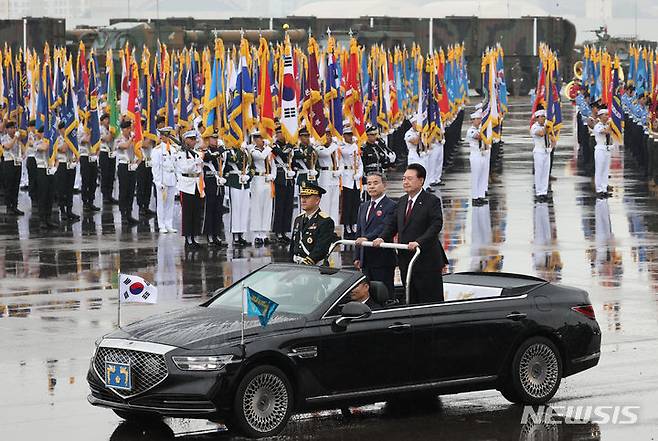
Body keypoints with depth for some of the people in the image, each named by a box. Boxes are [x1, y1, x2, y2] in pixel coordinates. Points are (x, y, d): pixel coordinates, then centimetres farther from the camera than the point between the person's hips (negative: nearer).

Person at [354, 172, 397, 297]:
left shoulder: (391, 206, -6)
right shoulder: (363, 207, 19)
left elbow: (384, 227, -20)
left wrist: (367, 238, -31)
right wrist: (358, 257, 14)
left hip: (383, 260, -7)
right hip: (366, 261, 7)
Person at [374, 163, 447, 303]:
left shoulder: (432, 201, -7)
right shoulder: (402, 201, 15)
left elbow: (436, 225, -18)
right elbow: (393, 224, 15)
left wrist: (419, 242, -31)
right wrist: (383, 238, -4)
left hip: (426, 261, -7)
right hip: (406, 260, 7)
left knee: (431, 301, -3)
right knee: (412, 301, 11)